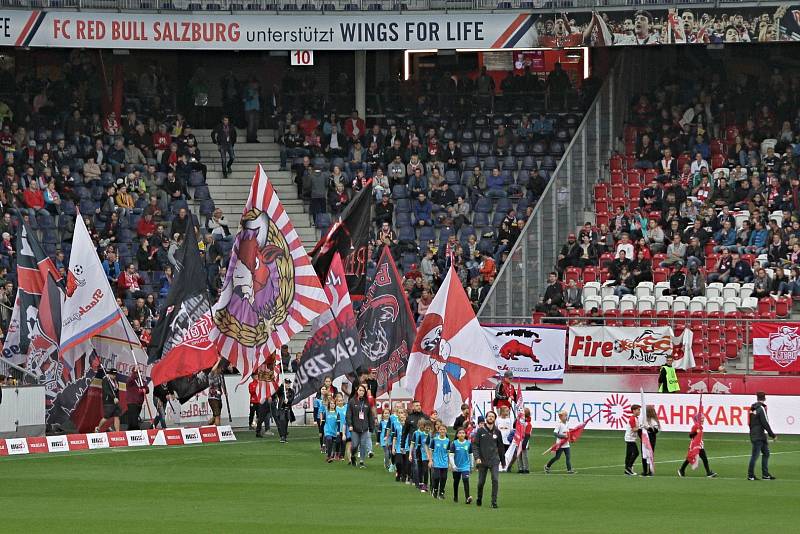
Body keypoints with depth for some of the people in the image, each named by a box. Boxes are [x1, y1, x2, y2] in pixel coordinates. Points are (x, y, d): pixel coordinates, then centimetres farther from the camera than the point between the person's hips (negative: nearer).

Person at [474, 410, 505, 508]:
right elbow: (476, 445, 0)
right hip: (483, 460, 0)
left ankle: (494, 501, -11)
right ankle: (479, 499, 29)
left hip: (494, 460, 0)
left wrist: (503, 461, 17)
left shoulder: (497, 432, 7)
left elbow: (501, 447, 15)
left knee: (495, 480, -14)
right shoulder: (480, 431, 2)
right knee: (481, 482, 7)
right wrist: (477, 457, -14)